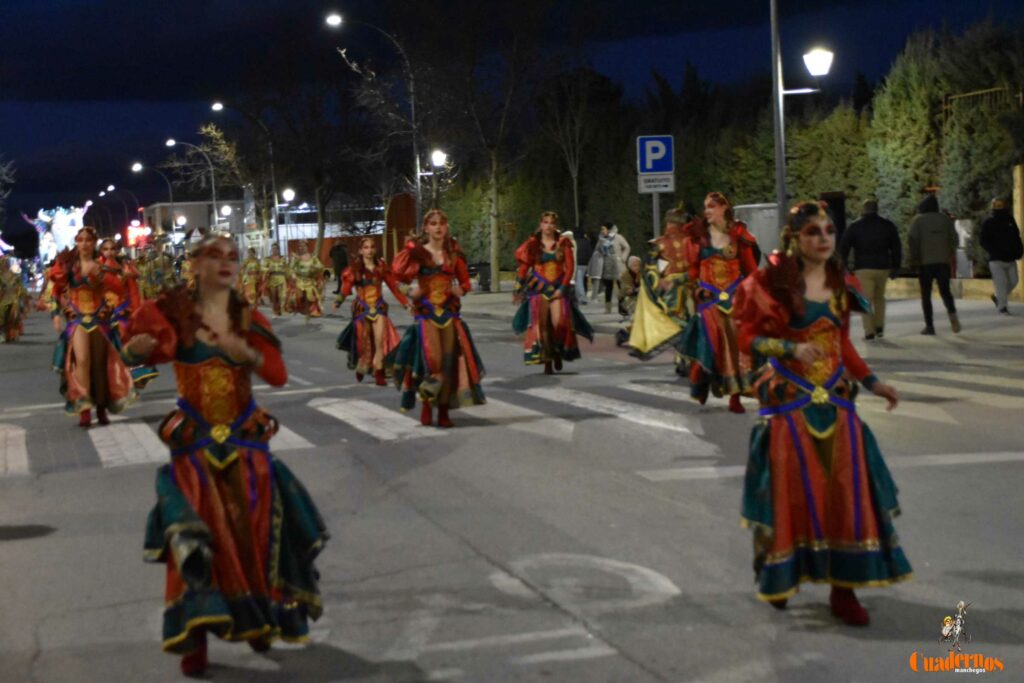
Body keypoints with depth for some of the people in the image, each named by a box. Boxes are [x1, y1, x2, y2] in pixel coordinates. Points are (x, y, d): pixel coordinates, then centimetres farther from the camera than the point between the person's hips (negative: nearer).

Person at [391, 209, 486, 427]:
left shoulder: (454, 254, 9)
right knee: (432, 359, -16)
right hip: (426, 312, -3)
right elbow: (399, 272, -13)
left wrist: (460, 290, -5)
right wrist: (409, 249, -25)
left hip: (450, 312, 4)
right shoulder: (419, 252, 0)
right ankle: (426, 405, 2)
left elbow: (465, 281, 15)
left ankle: (444, 411, 10)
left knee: (449, 360, 1)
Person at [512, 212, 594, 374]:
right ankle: (547, 361, 2)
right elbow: (524, 268, 4)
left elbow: (570, 268, 2)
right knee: (542, 324, -4)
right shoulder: (533, 244, 5)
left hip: (558, 288, 0)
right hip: (539, 288, 0)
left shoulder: (563, 243, 4)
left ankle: (557, 352, 14)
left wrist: (562, 288, -7)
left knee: (559, 322, -13)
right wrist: (518, 290, -1)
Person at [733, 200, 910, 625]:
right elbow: (746, 337, -7)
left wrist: (871, 382, 11)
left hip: (834, 397, 5)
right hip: (788, 398, -4)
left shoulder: (840, 285, 9)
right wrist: (790, 348, -20)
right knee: (791, 488, 1)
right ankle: (779, 577, 22)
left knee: (845, 487, 0)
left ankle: (843, 587, 7)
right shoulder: (771, 282, -7)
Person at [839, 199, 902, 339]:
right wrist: (895, 267, 12)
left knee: (866, 300, 0)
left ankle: (869, 331, -9)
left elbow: (843, 247, -2)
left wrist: (846, 265, 8)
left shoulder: (855, 226, 1)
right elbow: (897, 248, 7)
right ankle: (879, 327, 15)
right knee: (879, 297, 20)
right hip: (883, 268, 3)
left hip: (863, 268, -3)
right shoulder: (888, 225, 7)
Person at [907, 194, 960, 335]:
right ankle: (952, 313, -17)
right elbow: (954, 240, 6)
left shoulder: (918, 220, -1)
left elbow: (912, 241, -9)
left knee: (926, 294, 4)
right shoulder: (945, 219, 9)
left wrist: (912, 260, -5)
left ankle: (929, 325, -1)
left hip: (925, 262, -3)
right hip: (943, 261, 3)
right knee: (945, 291, 10)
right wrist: (952, 258, 15)